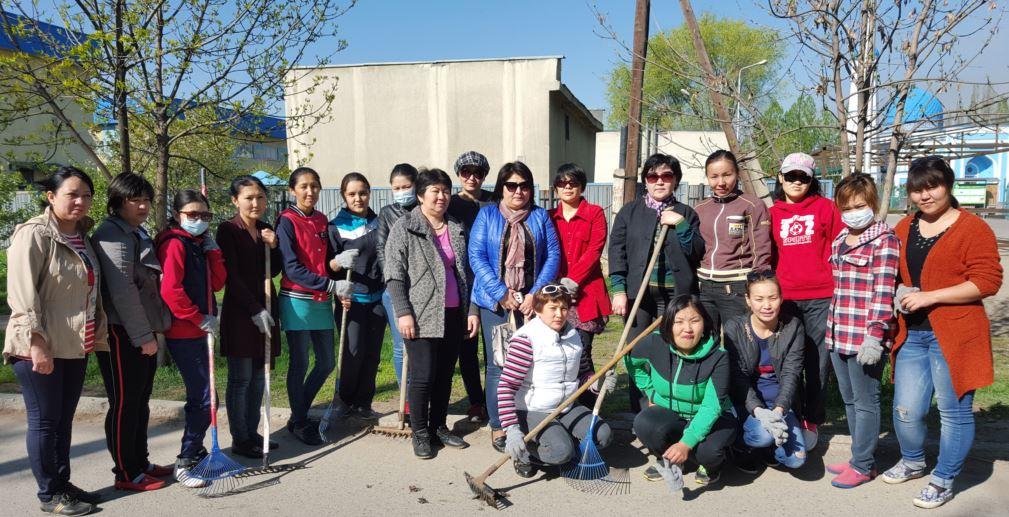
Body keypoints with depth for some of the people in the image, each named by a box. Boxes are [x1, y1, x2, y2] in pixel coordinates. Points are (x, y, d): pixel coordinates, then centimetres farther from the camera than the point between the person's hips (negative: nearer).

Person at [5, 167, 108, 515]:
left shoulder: (82, 237, 13)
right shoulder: (33, 234, -11)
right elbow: (21, 293, -17)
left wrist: (98, 336, 17)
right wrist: (36, 342, -21)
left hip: (74, 347, 7)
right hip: (41, 348, -7)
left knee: (64, 420, 15)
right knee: (44, 421, 3)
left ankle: (63, 483, 27)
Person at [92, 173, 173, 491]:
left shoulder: (138, 233, 16)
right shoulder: (113, 234, -14)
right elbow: (122, 291, -20)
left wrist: (151, 331, 17)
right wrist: (144, 337, -19)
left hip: (143, 332, 9)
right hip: (122, 334, -9)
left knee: (140, 402, 16)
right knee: (124, 404, 1)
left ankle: (140, 463, 27)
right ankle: (126, 474, 11)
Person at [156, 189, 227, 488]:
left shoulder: (199, 244, 13)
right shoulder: (175, 243, -14)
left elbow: (217, 283, 8)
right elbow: (170, 290, -22)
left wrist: (212, 249, -1)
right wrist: (199, 318, -17)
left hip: (198, 330, 9)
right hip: (182, 332, -9)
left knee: (198, 396, 17)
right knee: (203, 399, -8)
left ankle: (195, 451, 30)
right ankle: (184, 463, 3)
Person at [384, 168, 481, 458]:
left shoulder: (456, 230, 13)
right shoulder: (405, 228, -2)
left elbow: (466, 273, 16)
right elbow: (394, 274, -6)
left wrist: (472, 310, 9)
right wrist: (403, 312, -13)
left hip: (454, 315, 5)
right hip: (422, 316, -5)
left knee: (445, 374, 11)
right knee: (423, 375, -4)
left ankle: (439, 426, 26)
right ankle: (419, 432, 12)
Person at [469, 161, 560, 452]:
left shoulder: (540, 217, 10)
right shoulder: (487, 215, 5)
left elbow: (553, 255, 4)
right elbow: (476, 256, -3)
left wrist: (535, 294, -8)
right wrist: (501, 294, -11)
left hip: (532, 301, 2)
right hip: (495, 302, -1)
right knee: (498, 366, 0)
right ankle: (498, 426, 12)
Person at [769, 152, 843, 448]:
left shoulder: (825, 208, 4)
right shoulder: (773, 214, 10)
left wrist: (838, 287, -3)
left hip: (820, 297, -2)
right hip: (784, 297, 2)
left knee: (816, 360, 5)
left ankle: (812, 420, 18)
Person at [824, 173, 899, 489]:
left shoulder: (884, 240, -8)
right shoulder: (839, 241, 15)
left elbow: (883, 291, -15)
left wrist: (874, 334, -21)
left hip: (865, 338, -8)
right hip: (839, 335, 8)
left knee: (865, 401, 3)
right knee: (849, 400, 16)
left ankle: (863, 465, 15)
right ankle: (860, 456, 29)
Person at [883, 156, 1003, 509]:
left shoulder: (972, 228, -7)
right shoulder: (904, 228, 12)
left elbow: (987, 280, -13)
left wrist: (929, 296, -17)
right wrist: (899, 295, 2)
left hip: (953, 336, -5)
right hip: (911, 335, 5)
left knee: (954, 411, 6)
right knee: (905, 410, 10)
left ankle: (944, 480, 23)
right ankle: (913, 462, 36)